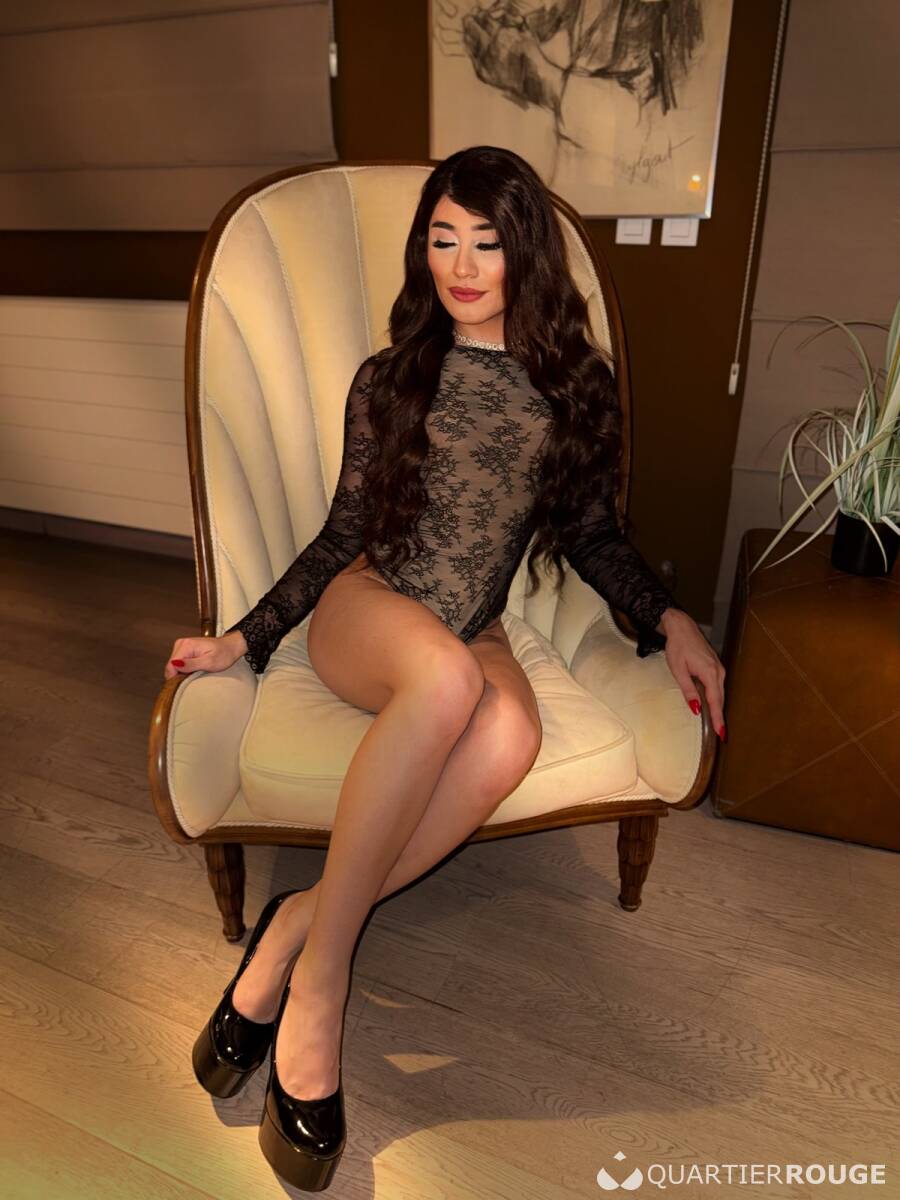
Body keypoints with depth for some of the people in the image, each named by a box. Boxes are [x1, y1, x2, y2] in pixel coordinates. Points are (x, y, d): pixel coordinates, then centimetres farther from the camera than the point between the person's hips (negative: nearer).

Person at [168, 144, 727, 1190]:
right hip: (362, 609, -1)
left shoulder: (573, 385, 10)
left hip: (474, 635, 2)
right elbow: (342, 536, 9)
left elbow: (591, 534, 14)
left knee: (511, 731, -35)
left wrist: (668, 619, -1)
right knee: (448, 676, -38)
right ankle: (319, 981, -25)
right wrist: (244, 638, 2)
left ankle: (295, 927, -22)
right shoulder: (391, 379, 8)